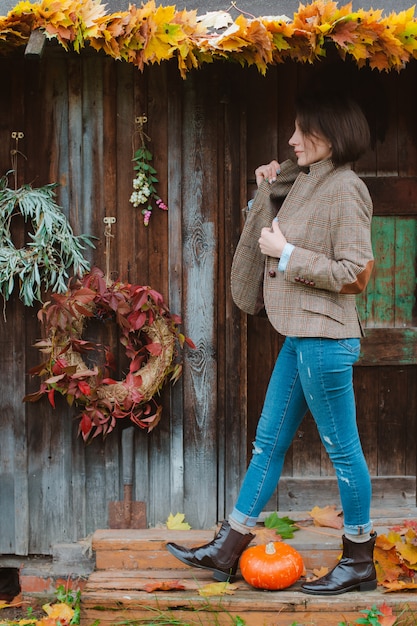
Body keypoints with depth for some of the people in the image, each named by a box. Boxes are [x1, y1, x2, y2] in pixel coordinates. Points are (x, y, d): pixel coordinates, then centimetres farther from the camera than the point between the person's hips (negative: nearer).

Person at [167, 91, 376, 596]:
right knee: (268, 443, 13)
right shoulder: (306, 181, 13)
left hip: (325, 340, -10)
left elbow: (351, 271, -19)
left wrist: (286, 253, -14)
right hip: (300, 338, 10)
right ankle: (227, 549, 21)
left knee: (342, 449, 1)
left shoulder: (345, 189, -13)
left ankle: (359, 563, 15)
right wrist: (270, 183, 16)